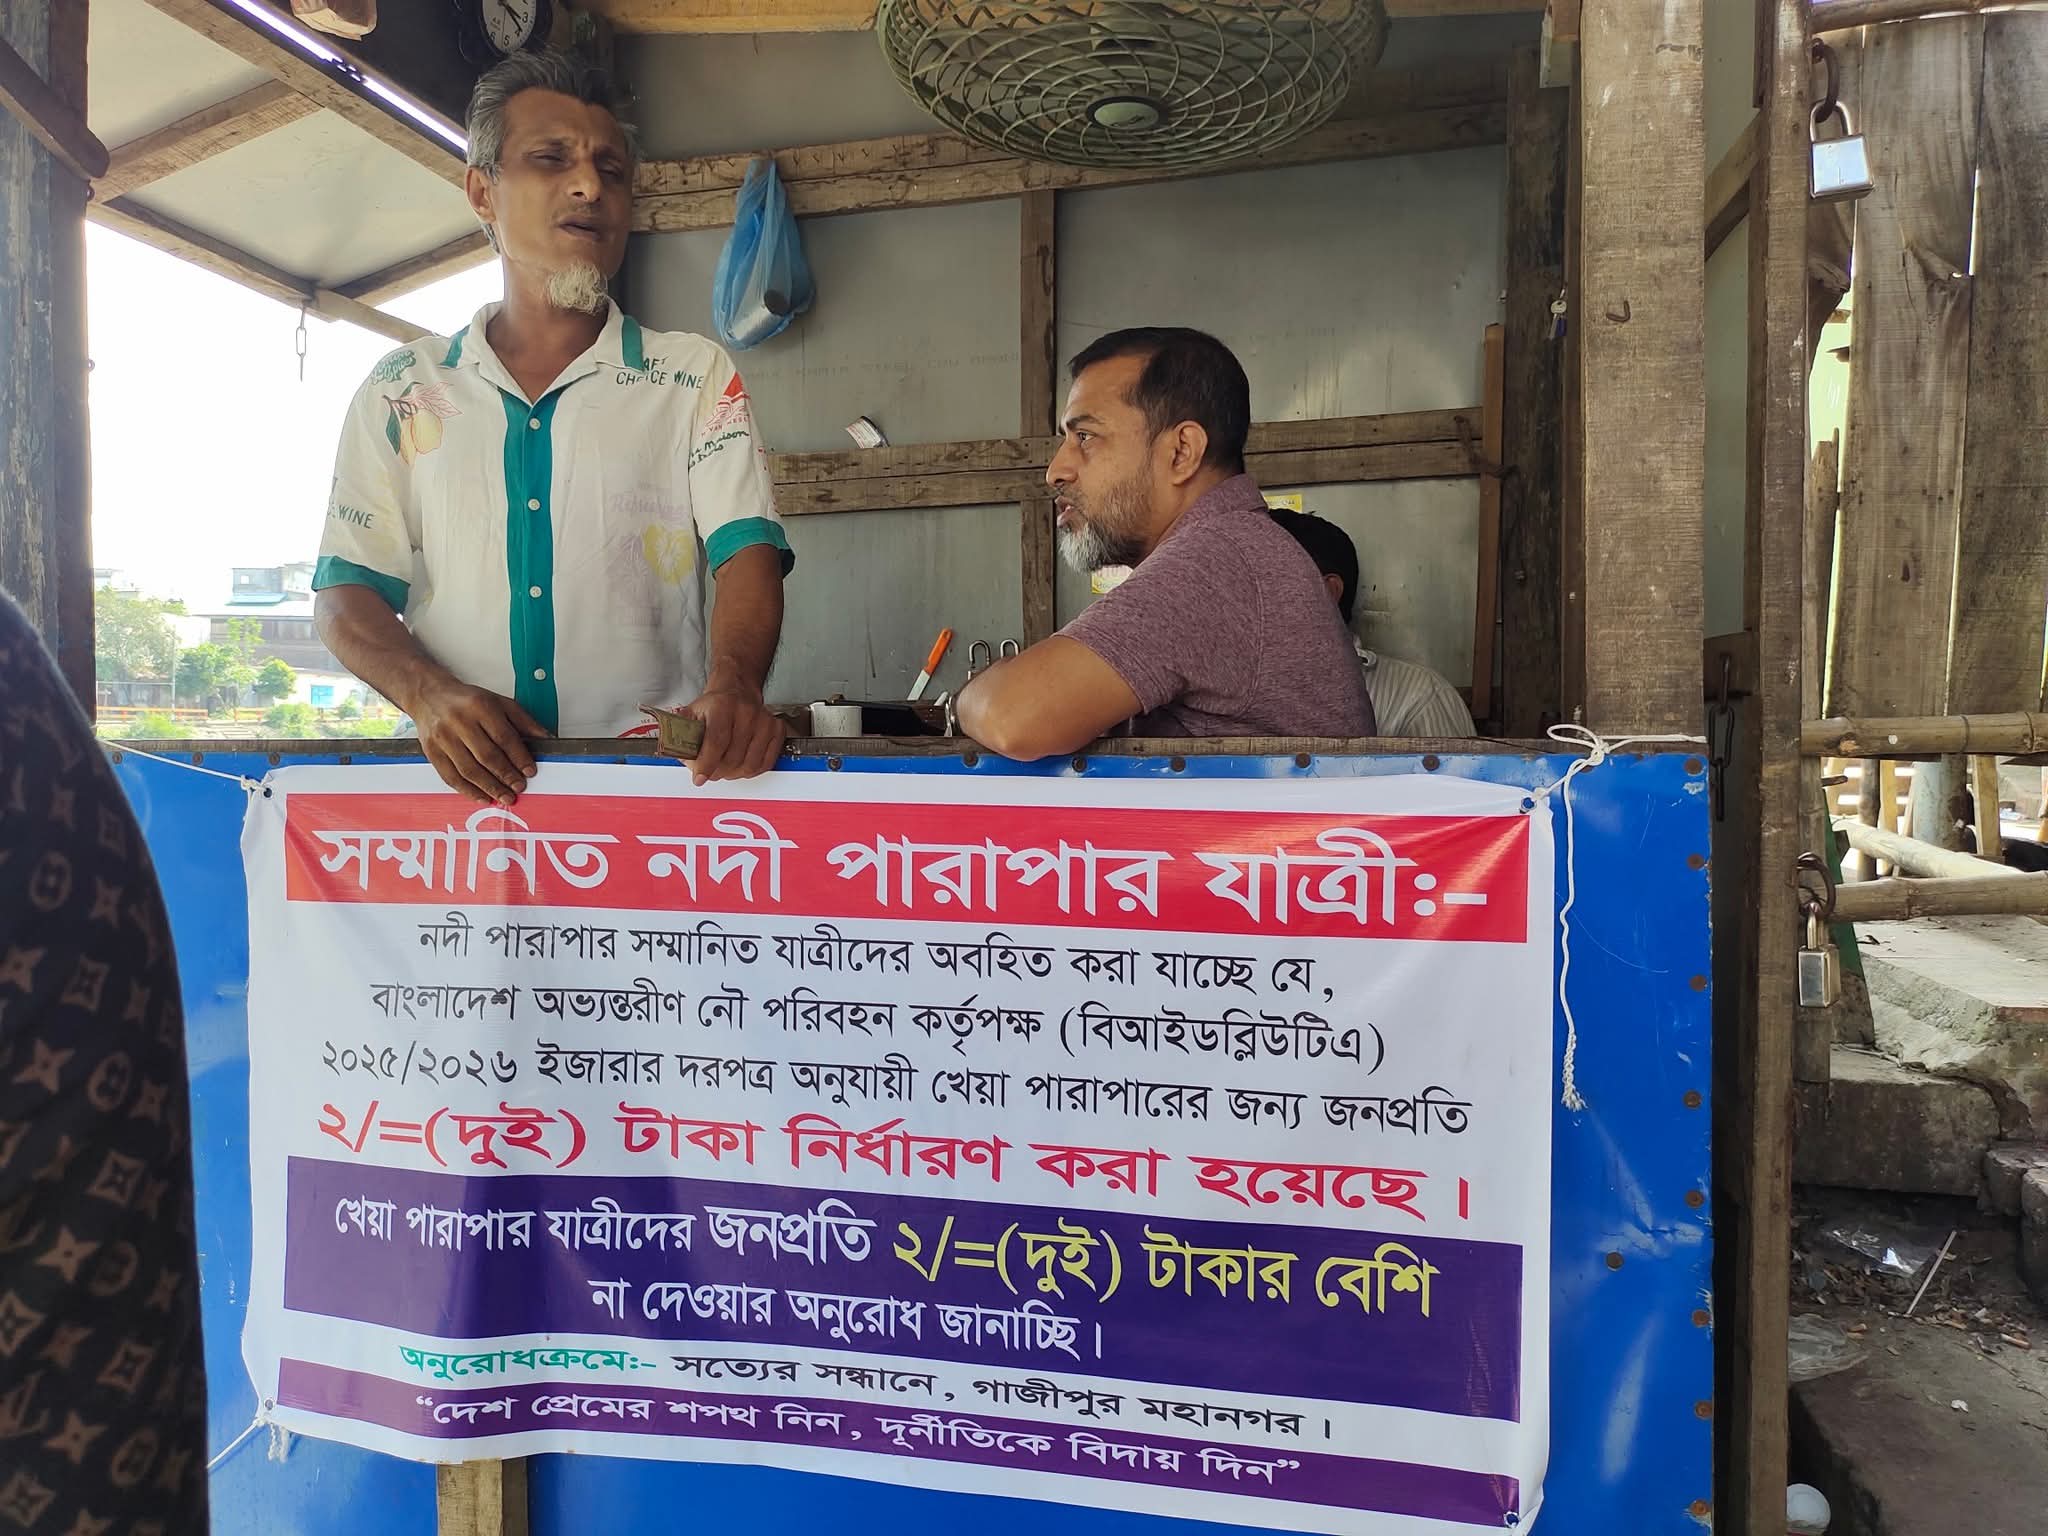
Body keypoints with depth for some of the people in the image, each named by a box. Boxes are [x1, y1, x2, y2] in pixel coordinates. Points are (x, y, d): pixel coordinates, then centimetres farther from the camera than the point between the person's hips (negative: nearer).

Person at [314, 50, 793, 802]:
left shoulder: (695, 375, 11)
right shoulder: (400, 390, 13)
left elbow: (747, 551, -1)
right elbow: (345, 594, 11)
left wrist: (733, 684, -22)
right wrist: (427, 693, -11)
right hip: (466, 780, 1)